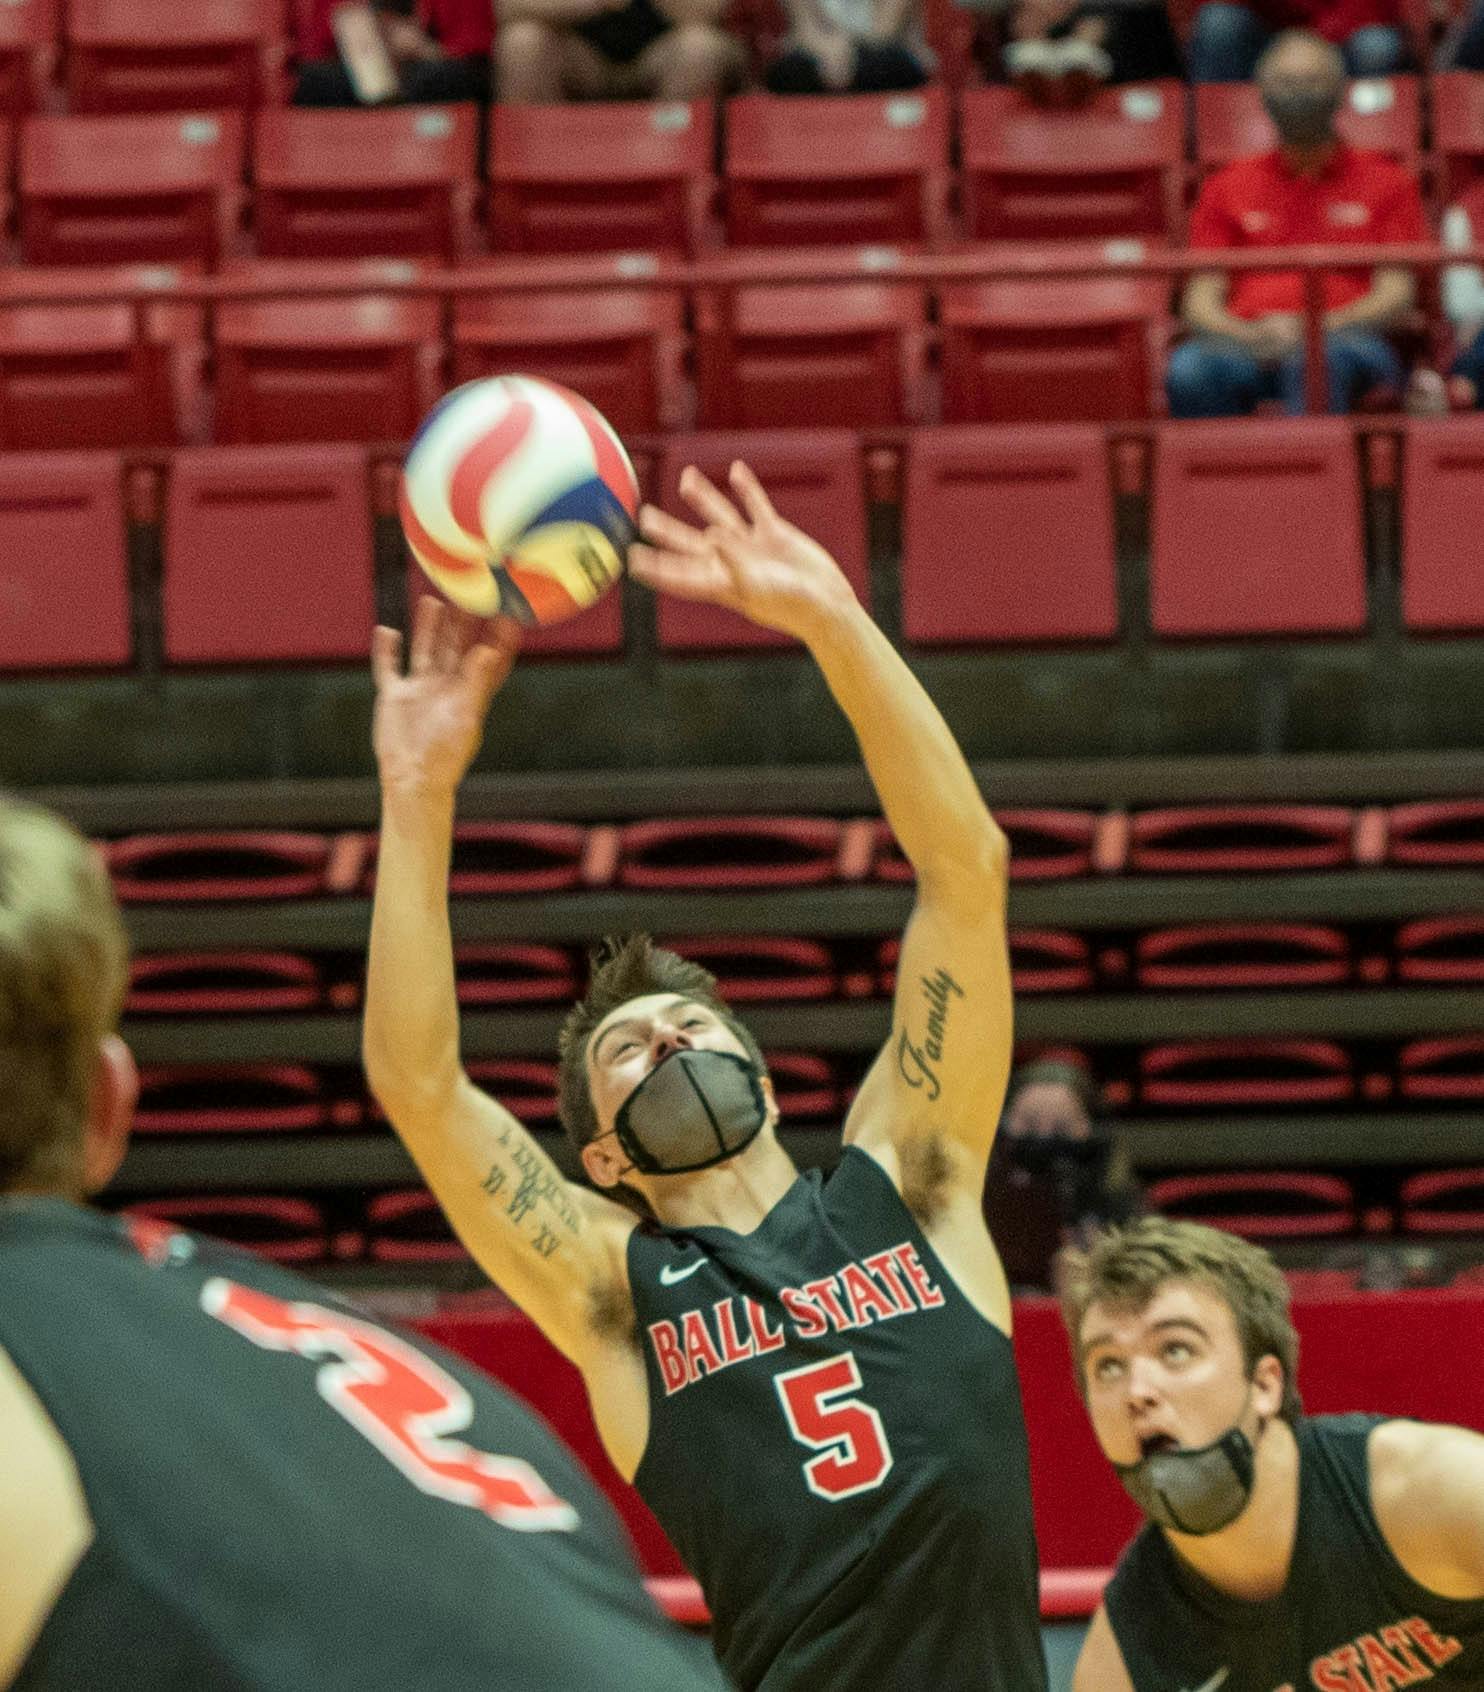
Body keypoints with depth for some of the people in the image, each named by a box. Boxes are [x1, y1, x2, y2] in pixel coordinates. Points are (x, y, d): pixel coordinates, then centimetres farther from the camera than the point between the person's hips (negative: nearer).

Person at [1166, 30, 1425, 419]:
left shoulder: (1386, 183, 21)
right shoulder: (1228, 187, 25)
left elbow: (1396, 295, 9)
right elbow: (1200, 302, 16)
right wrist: (1254, 335, -8)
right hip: (1245, 341, 2)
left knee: (1322, 356, -42)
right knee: (1189, 369, -36)